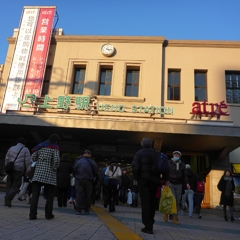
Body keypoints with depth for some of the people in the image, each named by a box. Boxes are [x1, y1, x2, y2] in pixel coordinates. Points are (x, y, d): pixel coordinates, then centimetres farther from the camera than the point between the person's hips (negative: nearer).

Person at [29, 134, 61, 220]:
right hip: (49, 174, -4)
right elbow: (56, 160, -17)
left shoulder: (40, 146, 12)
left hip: (38, 173, 4)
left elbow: (33, 157, 9)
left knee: (35, 194, 4)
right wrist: (55, 168, -2)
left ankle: (32, 214, 1)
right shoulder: (55, 148, -3)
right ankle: (48, 214, 14)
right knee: (49, 195, 9)